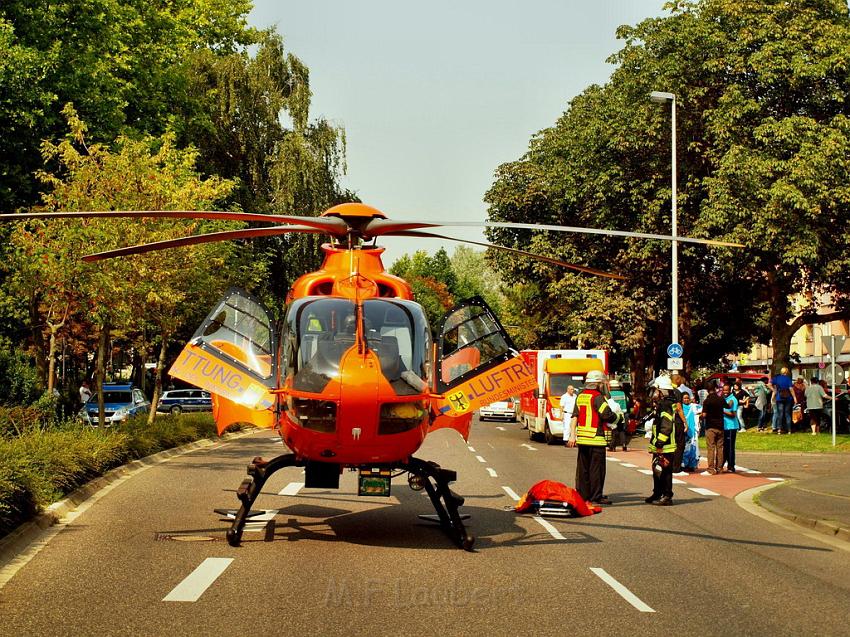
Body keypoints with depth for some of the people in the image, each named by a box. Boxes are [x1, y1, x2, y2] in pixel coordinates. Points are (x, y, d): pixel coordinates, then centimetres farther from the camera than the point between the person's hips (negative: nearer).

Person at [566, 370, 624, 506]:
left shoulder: (580, 396, 12)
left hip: (582, 438, 8)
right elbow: (607, 415, -17)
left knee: (583, 467, 12)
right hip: (596, 438, -8)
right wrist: (619, 418, 3)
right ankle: (596, 497, 0)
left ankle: (583, 494, 17)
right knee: (597, 468, -2)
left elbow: (574, 416, 11)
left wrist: (572, 435, 12)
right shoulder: (597, 397, -12)